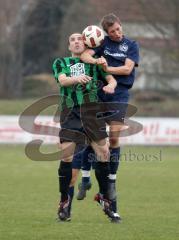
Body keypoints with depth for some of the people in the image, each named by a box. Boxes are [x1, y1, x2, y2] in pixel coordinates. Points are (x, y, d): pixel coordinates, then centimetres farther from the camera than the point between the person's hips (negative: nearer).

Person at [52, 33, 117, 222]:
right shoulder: (61, 63, 16)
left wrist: (111, 85, -15)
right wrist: (77, 79, -25)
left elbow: (110, 78, 10)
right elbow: (62, 80, -3)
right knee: (66, 155, -9)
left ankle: (106, 199, 7)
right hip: (70, 112, 0)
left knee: (103, 153, -7)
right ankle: (64, 202, 2)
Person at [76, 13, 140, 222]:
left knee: (114, 137, -8)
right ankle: (85, 179, 10)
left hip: (119, 94, -1)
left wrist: (107, 68, -13)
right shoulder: (102, 43, 8)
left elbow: (127, 69, -4)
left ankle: (111, 181, 2)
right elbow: (84, 55, -6)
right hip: (98, 92, 1)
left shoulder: (131, 45, 8)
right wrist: (96, 60, -26)